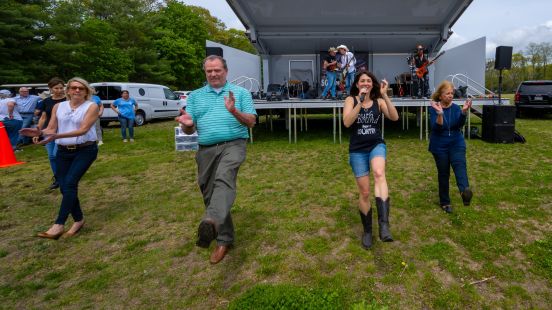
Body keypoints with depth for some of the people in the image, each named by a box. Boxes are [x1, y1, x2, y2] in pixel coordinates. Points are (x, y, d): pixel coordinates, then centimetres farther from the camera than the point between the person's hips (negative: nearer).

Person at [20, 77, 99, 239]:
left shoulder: (91, 106, -7)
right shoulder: (58, 107, 8)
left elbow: (83, 130, -17)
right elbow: (51, 128, 5)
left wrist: (57, 136, -28)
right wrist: (40, 132, -19)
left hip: (85, 150, -5)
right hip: (63, 151, 5)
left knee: (70, 183, -17)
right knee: (65, 186, 2)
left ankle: (59, 225, -15)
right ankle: (78, 220, 17)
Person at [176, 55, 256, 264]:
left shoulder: (241, 92, 11)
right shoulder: (195, 96, 18)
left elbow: (251, 122, 3)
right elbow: (189, 131, 13)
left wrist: (234, 111, -16)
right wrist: (187, 124, -12)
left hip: (233, 144, -4)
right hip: (206, 149, 4)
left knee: (224, 178, -33)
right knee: (209, 194, 5)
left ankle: (211, 223, -53)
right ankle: (224, 239, 19)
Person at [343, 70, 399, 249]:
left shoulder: (379, 101, 4)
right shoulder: (351, 100, 0)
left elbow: (394, 117, -12)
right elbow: (346, 122, -16)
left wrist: (385, 96, -18)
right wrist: (360, 101, -22)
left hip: (377, 145, 0)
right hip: (357, 150, 0)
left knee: (379, 173, -34)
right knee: (364, 192, 5)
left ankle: (384, 224, -40)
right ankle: (367, 231, 25)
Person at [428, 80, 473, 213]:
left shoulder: (456, 108, 1)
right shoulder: (434, 109, -7)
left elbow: (460, 125, -14)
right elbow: (436, 128, -20)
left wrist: (464, 112, -30)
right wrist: (440, 114, -35)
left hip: (456, 144, 2)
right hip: (439, 146, -2)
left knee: (460, 165, -25)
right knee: (443, 173, 5)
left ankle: (465, 191, -49)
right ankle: (445, 202, 17)